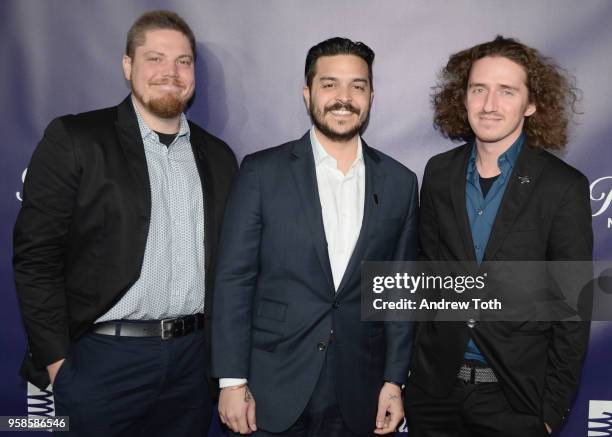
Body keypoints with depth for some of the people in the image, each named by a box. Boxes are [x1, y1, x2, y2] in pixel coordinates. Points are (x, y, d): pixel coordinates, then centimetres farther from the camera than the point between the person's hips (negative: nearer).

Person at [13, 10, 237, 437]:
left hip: (194, 359, 4)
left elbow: (227, 262, 11)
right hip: (102, 360, -3)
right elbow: (36, 255, -7)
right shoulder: (74, 139, -4)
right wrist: (56, 360, -9)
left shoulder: (218, 156, 9)